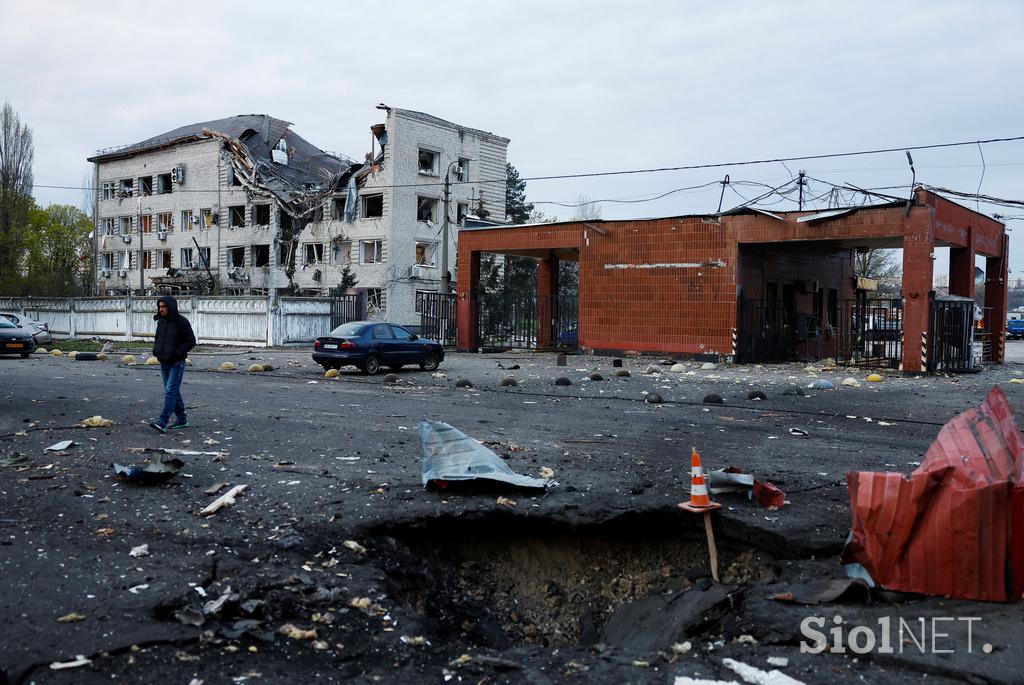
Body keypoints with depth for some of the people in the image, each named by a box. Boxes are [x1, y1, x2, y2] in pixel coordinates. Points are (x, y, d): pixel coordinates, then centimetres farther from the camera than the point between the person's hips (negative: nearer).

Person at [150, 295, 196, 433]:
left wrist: (177, 353, -18)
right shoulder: (161, 321, 9)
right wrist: (155, 349, 5)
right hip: (164, 362, 7)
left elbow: (191, 341, -11)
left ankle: (162, 422, -19)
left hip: (177, 363, -7)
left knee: (170, 391, -13)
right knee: (173, 391, 12)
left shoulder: (181, 322, -11)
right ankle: (181, 419, 21)